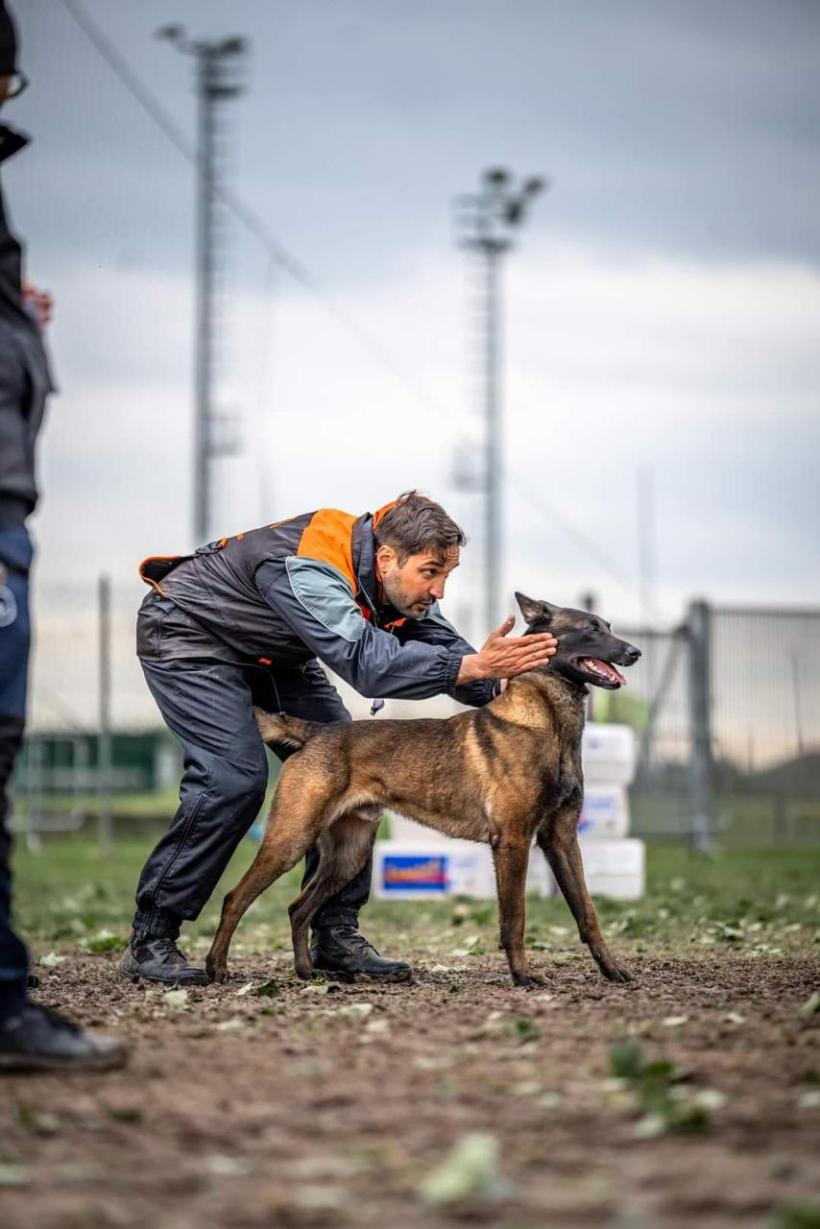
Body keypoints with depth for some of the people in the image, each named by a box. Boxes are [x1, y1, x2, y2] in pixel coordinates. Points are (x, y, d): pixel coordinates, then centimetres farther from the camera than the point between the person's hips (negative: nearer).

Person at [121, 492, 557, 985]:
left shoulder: (399, 583, -13)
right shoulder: (309, 570, -39)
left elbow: (445, 648, -12)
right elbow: (368, 662, -50)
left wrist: (504, 681, -32)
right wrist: (475, 666, -56)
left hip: (271, 654, 9)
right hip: (186, 634, -9)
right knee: (235, 776, -23)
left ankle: (336, 933, 3)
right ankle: (151, 939, -14)